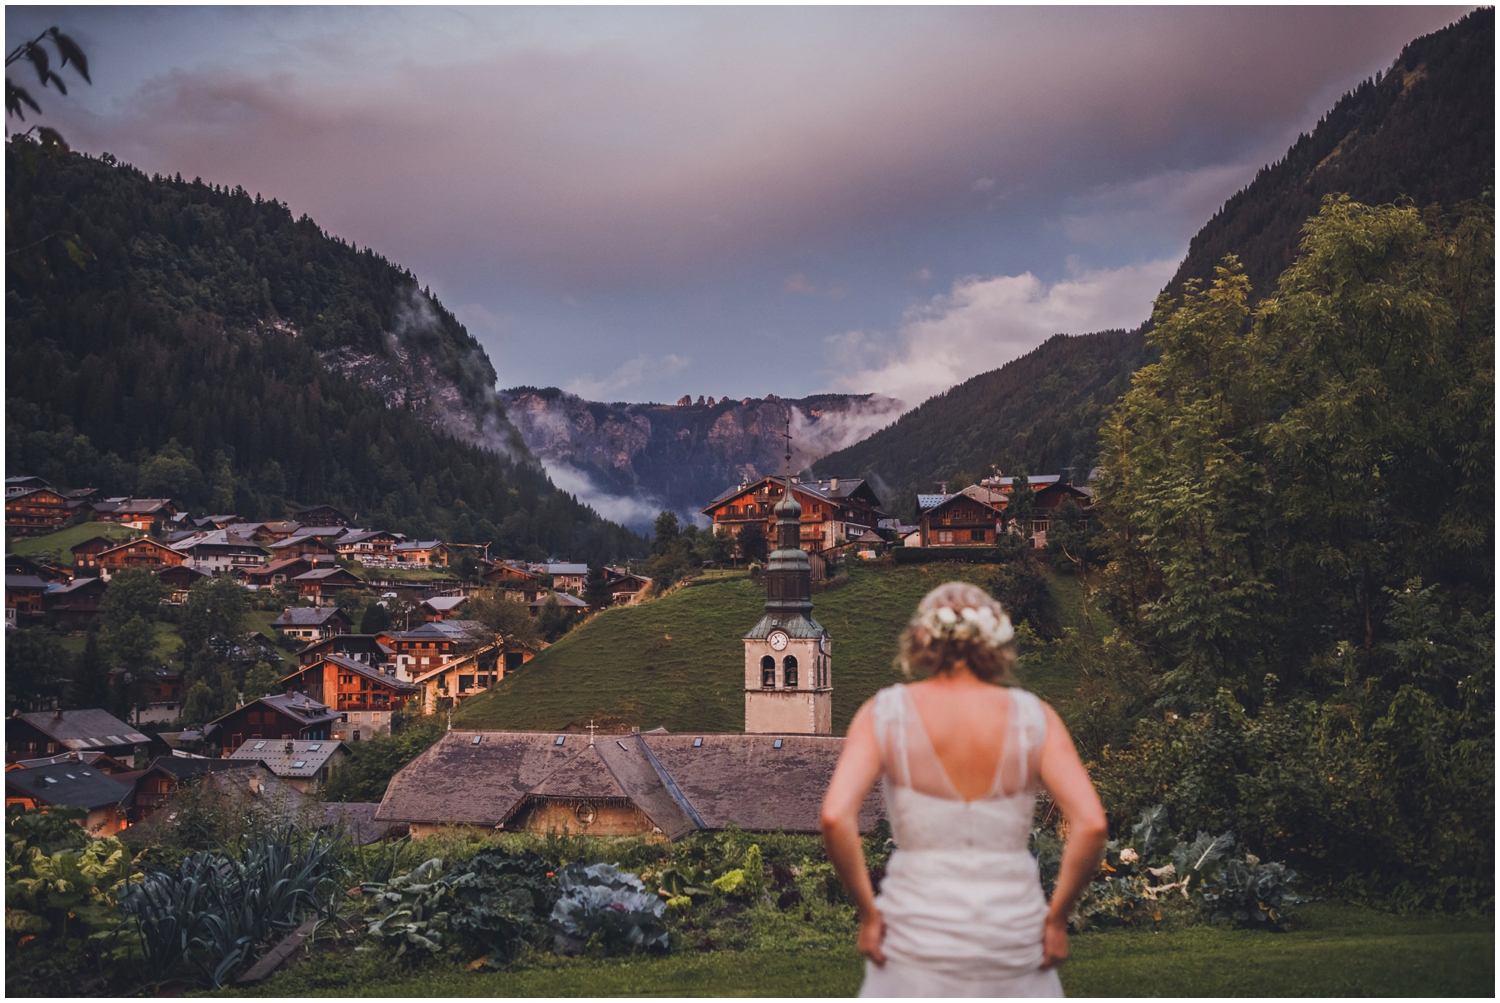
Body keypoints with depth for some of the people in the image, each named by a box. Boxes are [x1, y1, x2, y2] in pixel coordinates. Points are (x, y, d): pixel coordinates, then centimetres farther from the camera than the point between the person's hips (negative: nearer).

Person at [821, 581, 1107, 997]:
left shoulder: (884, 714, -4)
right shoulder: (1033, 717, -2)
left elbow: (835, 817, -17)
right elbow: (1091, 824, -13)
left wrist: (867, 912, -6)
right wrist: (1057, 917, -2)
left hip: (917, 928, -1)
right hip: (1013, 928, 1)